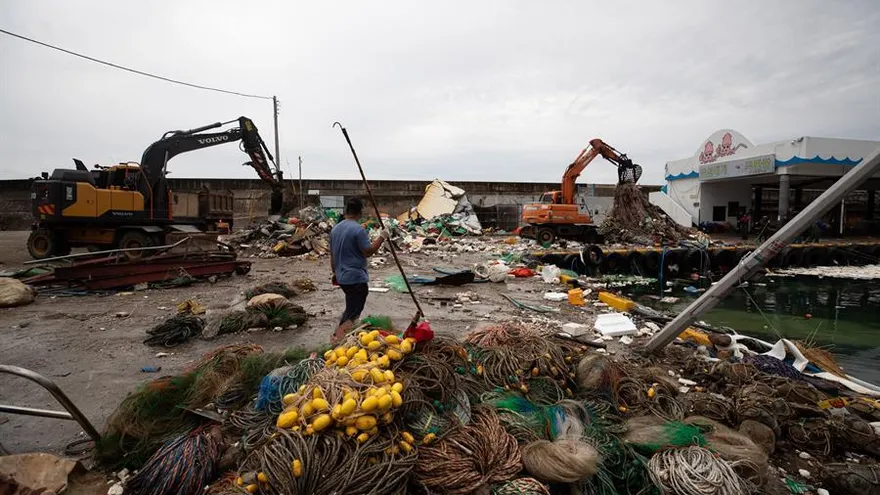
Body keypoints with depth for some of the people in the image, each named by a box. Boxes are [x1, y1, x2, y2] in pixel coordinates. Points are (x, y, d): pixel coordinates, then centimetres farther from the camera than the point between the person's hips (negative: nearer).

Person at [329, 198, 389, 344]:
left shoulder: (335, 229, 8)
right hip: (356, 278, -9)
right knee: (352, 312, -1)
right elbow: (368, 252, -16)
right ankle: (337, 340, -6)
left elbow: (332, 255, 15)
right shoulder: (358, 230, -18)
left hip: (342, 277, 9)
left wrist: (335, 273, 25)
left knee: (352, 307, 23)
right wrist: (381, 237, -7)